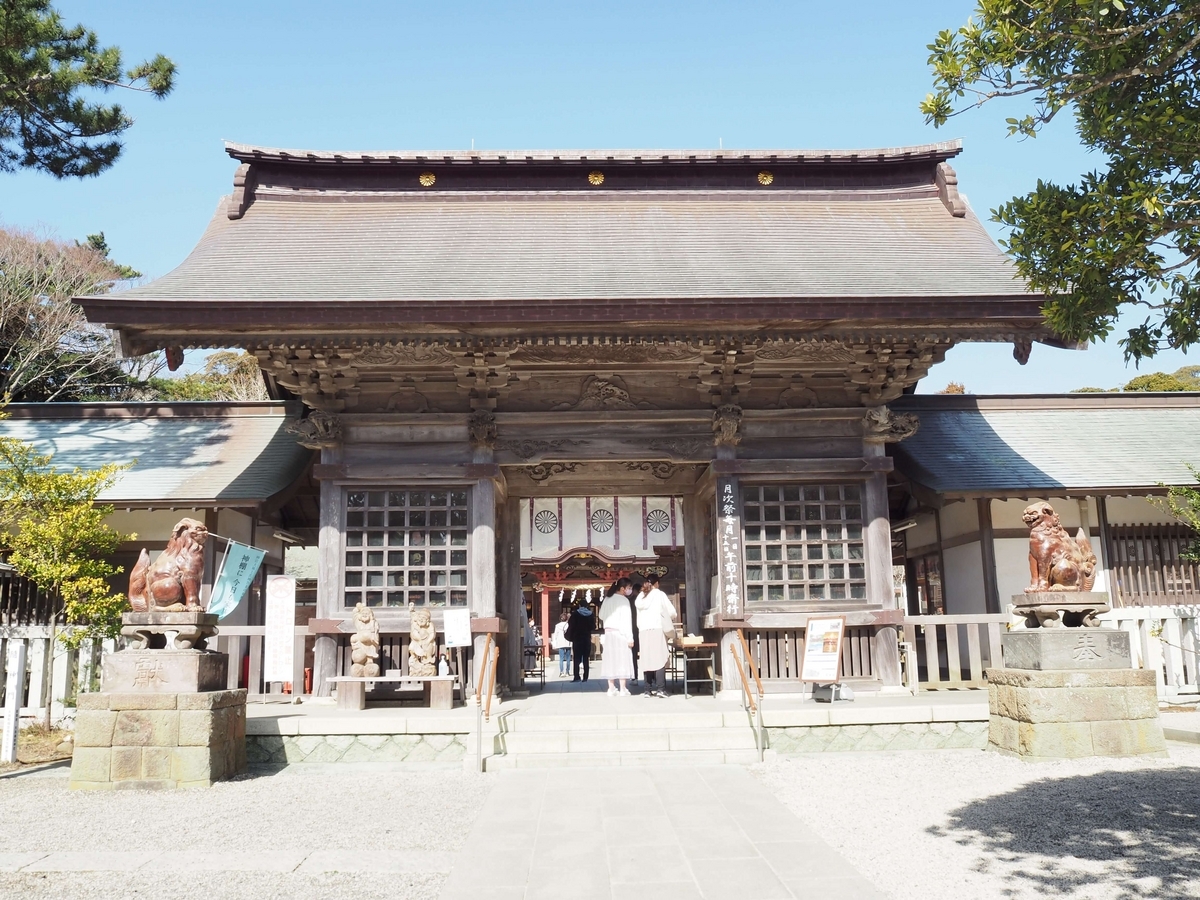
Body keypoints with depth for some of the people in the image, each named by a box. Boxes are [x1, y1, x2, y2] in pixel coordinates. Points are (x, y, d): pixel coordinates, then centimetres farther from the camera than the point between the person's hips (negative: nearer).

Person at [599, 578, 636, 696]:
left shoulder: (607, 599, 9)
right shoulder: (623, 600, -9)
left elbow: (601, 616, 10)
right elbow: (626, 620, -13)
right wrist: (630, 637, -13)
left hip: (608, 633, 6)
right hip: (620, 633, -6)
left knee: (610, 659, 6)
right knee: (622, 659, -3)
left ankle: (611, 688, 6)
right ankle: (622, 689, -4)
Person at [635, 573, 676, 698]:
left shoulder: (640, 597, 14)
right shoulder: (659, 594, 2)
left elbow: (638, 615, 9)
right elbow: (671, 611, 3)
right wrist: (671, 620, 22)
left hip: (643, 630, 4)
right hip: (657, 629, -4)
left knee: (647, 660, 4)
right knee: (659, 658, -5)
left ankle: (648, 689, 2)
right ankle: (660, 688, -12)